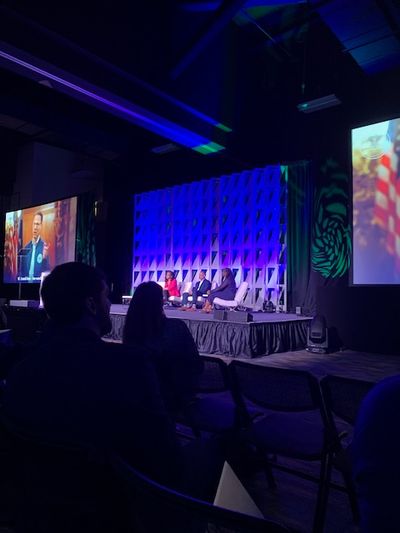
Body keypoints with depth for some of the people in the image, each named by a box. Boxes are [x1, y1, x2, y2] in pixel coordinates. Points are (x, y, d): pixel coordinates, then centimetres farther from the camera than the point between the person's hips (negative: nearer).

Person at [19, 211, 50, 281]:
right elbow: (21, 271, 13)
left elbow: (47, 272, -9)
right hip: (26, 282, 4)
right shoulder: (26, 248, 9)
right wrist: (21, 281, 0)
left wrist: (45, 258, -22)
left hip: (39, 283, -4)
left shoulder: (44, 246, -6)